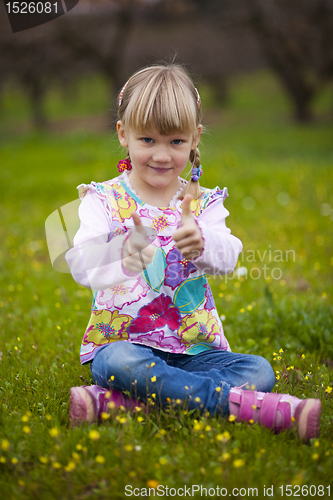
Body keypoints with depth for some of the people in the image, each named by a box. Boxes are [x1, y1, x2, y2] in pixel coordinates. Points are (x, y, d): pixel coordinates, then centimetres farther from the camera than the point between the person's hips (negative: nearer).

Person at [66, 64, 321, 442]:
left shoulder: (203, 203, 6)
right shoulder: (103, 201, 0)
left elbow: (227, 258, -14)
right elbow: (81, 264, -18)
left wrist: (202, 242, -40)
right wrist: (123, 257, -42)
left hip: (195, 348, 3)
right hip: (123, 342, -3)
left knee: (259, 370, -21)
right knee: (120, 362, -36)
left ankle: (112, 401, -31)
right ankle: (245, 405, -34)